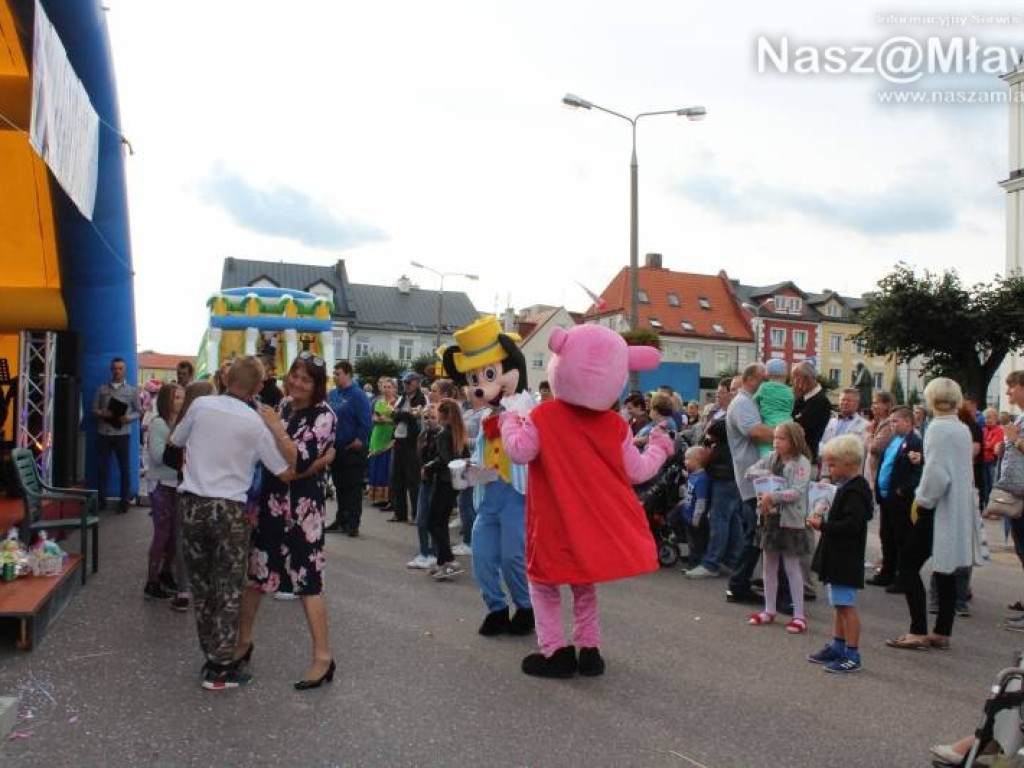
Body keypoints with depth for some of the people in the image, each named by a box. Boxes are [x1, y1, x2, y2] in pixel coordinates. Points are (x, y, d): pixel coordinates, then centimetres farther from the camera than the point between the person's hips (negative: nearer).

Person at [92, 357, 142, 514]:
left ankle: (125, 501, 10)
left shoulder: (132, 390, 6)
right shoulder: (102, 389, 9)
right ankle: (101, 500, 15)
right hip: (103, 433, 2)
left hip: (122, 434, -1)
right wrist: (102, 413, -13)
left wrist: (129, 418, -15)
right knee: (102, 467, 5)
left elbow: (139, 411, 5)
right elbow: (94, 409, 8)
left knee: (124, 468, 3)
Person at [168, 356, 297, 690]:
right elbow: (286, 472, -4)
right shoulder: (257, 424, -8)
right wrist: (277, 428, -3)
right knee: (228, 588, 6)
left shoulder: (201, 405, -1)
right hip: (229, 509, -3)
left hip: (192, 503, 3)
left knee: (201, 583, 15)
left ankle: (212, 654, 24)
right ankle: (221, 668, 7)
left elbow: (175, 442, 15)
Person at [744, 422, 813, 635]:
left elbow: (797, 492, -22)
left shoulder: (801, 462, -12)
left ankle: (799, 616, 8)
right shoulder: (771, 458, 7)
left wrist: (773, 497, -28)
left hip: (791, 520, -6)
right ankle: (769, 611, 26)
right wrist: (763, 473, -12)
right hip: (770, 517, 7)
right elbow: (749, 471, 7)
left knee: (792, 568, 0)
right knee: (769, 565, 14)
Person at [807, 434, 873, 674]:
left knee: (846, 605, -4)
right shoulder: (846, 487, 13)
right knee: (839, 604, 18)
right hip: (838, 557, 11)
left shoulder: (854, 490, -19)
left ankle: (852, 655, 2)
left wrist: (823, 525, -21)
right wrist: (824, 521, 8)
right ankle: (837, 647, 29)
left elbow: (852, 524, -27)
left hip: (846, 559, -11)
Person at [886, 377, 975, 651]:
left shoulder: (938, 428, -16)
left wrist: (921, 502, -10)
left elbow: (937, 474, -21)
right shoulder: (964, 429, 10)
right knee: (945, 570, 13)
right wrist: (923, 459, 15)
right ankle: (942, 633, 18)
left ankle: (918, 632, -5)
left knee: (908, 566, -3)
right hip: (959, 510, 9)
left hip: (939, 509, -9)